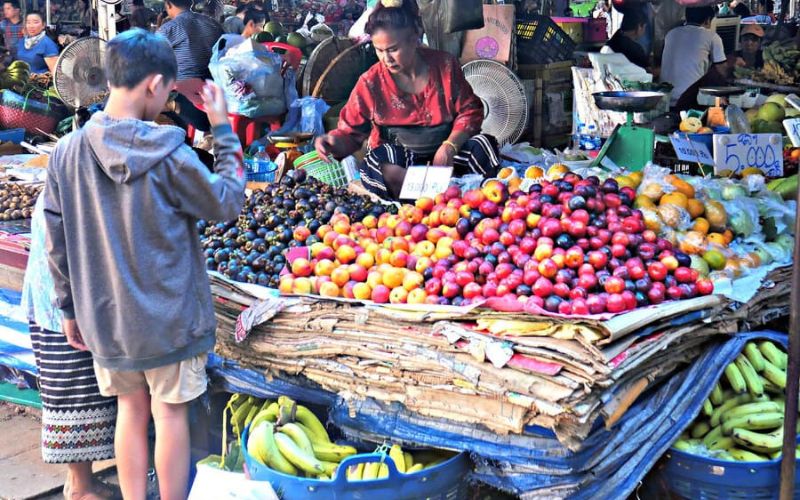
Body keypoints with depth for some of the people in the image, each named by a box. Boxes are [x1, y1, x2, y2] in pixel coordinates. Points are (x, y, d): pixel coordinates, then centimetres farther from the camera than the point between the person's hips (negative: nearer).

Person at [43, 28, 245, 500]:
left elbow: (57, 243, 2)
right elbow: (227, 202, -6)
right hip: (168, 314, -4)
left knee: (131, 409, 18)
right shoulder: (167, 154, -19)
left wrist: (70, 307, 14)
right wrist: (225, 131, 0)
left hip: (104, 315, 5)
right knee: (171, 413, 9)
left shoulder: (67, 152, -5)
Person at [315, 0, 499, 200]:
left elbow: (470, 111, -2)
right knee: (374, 168, -35)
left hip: (443, 152, 1)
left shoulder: (445, 65, -6)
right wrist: (334, 142, -27)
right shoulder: (370, 83, -8)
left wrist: (450, 147, -20)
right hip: (397, 159, -1)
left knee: (483, 146, -25)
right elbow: (351, 134, -2)